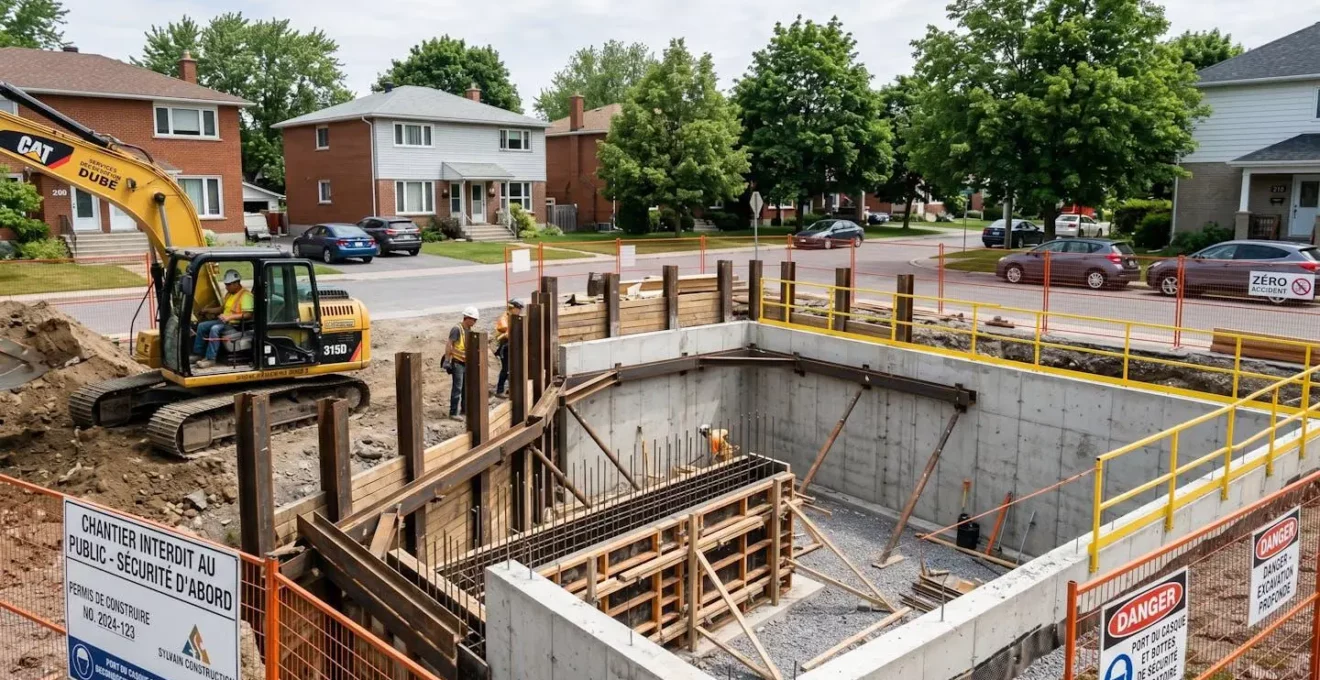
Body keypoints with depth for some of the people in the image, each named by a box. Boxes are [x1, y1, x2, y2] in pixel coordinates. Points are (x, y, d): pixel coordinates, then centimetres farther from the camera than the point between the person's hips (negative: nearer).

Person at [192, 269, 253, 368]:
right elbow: (222, 308, 26)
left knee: (215, 329, -31)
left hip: (235, 324, -10)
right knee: (201, 326, 2)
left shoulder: (245, 295, -16)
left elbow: (248, 315, -26)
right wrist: (207, 310, 12)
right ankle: (198, 354, 7)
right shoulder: (229, 294, 15)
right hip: (224, 321, 10)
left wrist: (230, 317, -30)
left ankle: (210, 359, -29)